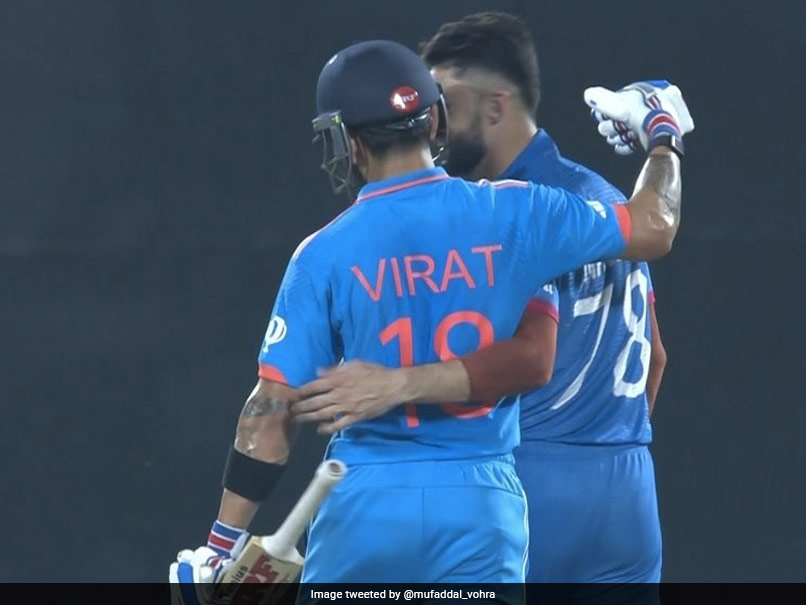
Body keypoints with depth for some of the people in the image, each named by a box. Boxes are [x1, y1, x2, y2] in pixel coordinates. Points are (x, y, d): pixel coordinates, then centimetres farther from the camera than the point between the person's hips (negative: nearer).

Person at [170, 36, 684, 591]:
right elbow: (653, 230, 8)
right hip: (481, 503, 0)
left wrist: (224, 542, -1)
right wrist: (662, 140, 27)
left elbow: (274, 407, -6)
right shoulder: (513, 215, -2)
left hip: (365, 505, 0)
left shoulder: (327, 253, -4)